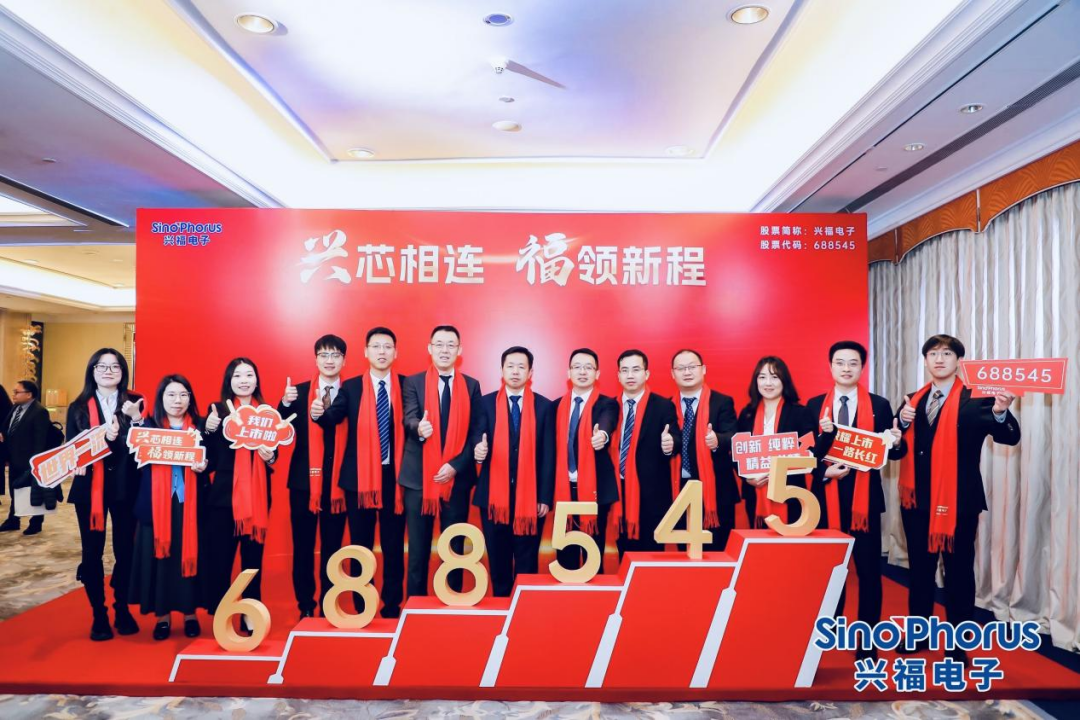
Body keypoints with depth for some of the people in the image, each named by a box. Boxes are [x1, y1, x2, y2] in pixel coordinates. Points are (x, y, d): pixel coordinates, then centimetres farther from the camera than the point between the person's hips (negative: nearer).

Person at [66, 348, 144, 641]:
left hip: (125, 486, -1)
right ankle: (99, 614, 18)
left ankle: (122, 608, 22)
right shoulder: (78, 407, 6)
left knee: (125, 549, 6)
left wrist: (136, 419, -23)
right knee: (92, 552, 5)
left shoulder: (135, 403, 2)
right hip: (89, 487, 1)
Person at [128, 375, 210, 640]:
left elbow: (211, 459, 5)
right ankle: (162, 615, 15)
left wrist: (203, 465, -18)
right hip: (156, 504, 0)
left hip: (190, 503, 0)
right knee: (159, 555, 2)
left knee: (189, 554, 2)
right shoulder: (148, 427, 7)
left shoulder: (200, 426, 6)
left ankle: (190, 613, 15)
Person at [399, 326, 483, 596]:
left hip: (457, 477, 1)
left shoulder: (471, 386, 6)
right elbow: (409, 419, -11)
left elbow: (476, 431, 2)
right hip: (419, 477, -1)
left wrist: (456, 465, -10)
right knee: (418, 548, 6)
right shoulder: (413, 382, 3)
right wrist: (419, 427, -35)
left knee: (455, 548, 8)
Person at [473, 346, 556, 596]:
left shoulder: (544, 406, 3)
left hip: (530, 495, -1)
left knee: (527, 561, 6)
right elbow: (479, 441, -1)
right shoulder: (486, 403, 5)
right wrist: (478, 450, -26)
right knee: (498, 559, 11)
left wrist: (546, 497, -5)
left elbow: (548, 455, 0)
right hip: (494, 494, 1)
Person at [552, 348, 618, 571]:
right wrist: (550, 487, 7)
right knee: (565, 554, 10)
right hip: (564, 488, 4)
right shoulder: (557, 405, 10)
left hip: (595, 488, -3)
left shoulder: (607, 404, -2)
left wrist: (602, 435, -48)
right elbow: (555, 446, 12)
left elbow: (606, 426, -25)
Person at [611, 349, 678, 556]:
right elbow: (609, 447, 9)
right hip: (619, 490, 4)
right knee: (624, 552, 14)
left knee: (651, 552, 4)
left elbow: (676, 439, -15)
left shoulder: (663, 406, -3)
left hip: (651, 492, -3)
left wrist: (670, 444, -36)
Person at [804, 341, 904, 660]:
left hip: (865, 498, -1)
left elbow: (891, 452, 1)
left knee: (869, 570, 4)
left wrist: (897, 443, -21)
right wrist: (825, 472, -17)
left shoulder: (879, 405, 2)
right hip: (826, 497, 1)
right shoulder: (815, 406, 5)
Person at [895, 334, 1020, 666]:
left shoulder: (975, 399, -5)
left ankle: (958, 645, 19)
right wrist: (902, 421, -12)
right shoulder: (913, 400, 9)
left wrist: (1000, 413, -37)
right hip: (916, 499, 4)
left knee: (958, 571, 6)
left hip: (958, 500, -4)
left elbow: (1009, 437, -17)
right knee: (920, 568, 16)